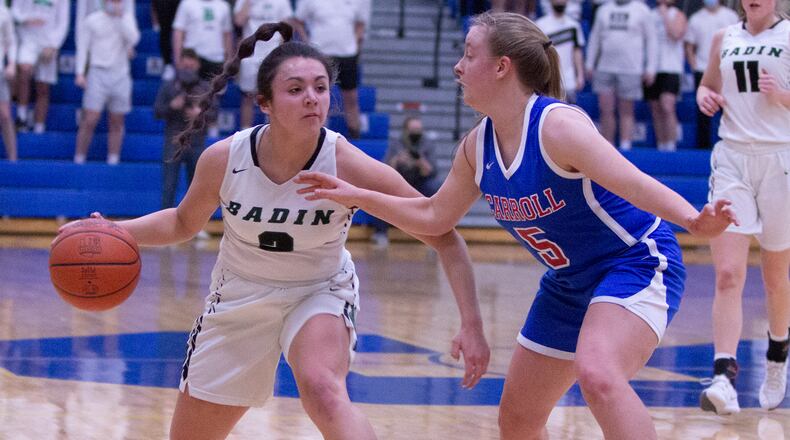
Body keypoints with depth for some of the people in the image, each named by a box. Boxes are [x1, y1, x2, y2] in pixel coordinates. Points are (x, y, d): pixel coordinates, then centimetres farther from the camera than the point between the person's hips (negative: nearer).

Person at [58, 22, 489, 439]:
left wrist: (471, 324, -27)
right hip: (239, 298, 3)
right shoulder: (223, 159, -20)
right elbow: (183, 222, 2)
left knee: (323, 391, -37)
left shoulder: (350, 166, -27)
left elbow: (445, 237, -20)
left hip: (319, 293, -3)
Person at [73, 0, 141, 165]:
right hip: (98, 73, -2)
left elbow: (133, 39, -7)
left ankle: (113, 161, 9)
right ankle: (79, 159, -3)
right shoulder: (92, 20, 4)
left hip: (121, 75, 3)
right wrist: (79, 73, -5)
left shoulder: (127, 18, 10)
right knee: (89, 121, -9)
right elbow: (83, 47, 4)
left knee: (117, 123, 4)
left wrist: (121, 18, -9)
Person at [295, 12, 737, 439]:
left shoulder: (558, 126, -24)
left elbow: (636, 185, -33)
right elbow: (434, 217, 14)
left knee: (597, 376, -36)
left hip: (636, 263, -9)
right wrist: (357, 195, 9)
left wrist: (694, 220, -51)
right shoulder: (478, 145, 0)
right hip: (569, 282, 9)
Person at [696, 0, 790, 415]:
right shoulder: (724, 39, 10)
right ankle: (724, 377, -20)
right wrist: (704, 95, 4)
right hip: (732, 158, 2)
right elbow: (708, 83, 26)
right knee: (728, 275, -12)